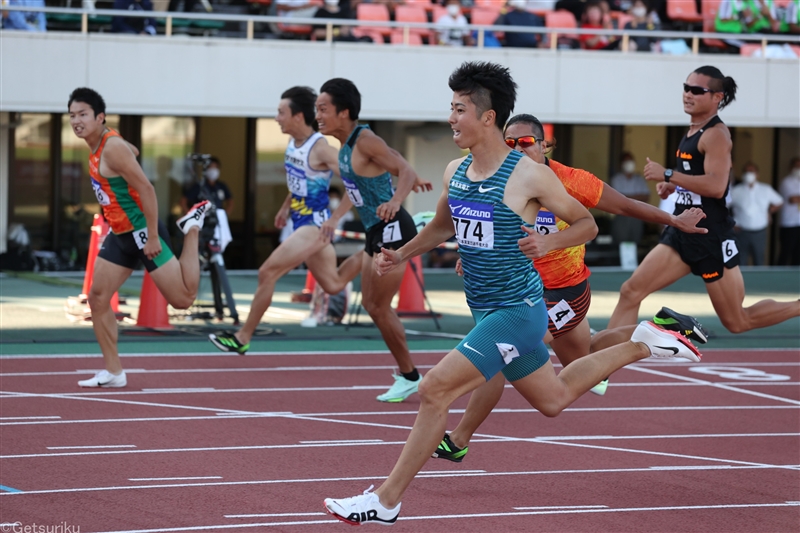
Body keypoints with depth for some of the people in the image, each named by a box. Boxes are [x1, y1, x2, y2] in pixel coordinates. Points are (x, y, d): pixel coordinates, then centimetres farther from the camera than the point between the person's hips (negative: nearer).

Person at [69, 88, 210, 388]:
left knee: (182, 299, -6)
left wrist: (153, 237, -24)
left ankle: (192, 228, 16)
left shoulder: (112, 148, -21)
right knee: (97, 298, 4)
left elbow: (146, 189, -23)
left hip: (141, 232, -9)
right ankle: (113, 372, 10)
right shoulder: (97, 148, 8)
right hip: (120, 235, 9)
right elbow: (132, 152, 29)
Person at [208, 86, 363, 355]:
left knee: (268, 272, -10)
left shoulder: (321, 149, -22)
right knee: (333, 285, 15)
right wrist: (286, 206, 18)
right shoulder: (293, 144, 4)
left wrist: (335, 218, -27)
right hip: (302, 222, 9)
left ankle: (243, 337, -2)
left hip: (315, 225, -9)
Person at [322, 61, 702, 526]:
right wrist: (400, 256, 8)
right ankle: (641, 344, 37)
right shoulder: (455, 172, 4)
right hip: (485, 310, 9)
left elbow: (587, 223, -7)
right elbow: (443, 227, 23)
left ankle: (386, 501, -9)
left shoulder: (528, 176, -17)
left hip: (517, 310, -9)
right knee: (554, 399, 22)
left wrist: (548, 243, -25)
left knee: (436, 389, -16)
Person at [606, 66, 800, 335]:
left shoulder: (716, 134, -13)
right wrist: (672, 186, 13)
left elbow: (716, 186, -27)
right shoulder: (693, 131, 14)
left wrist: (668, 175, -24)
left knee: (737, 322, 3)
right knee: (631, 291, -4)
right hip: (682, 232, 9)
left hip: (711, 237, -9)